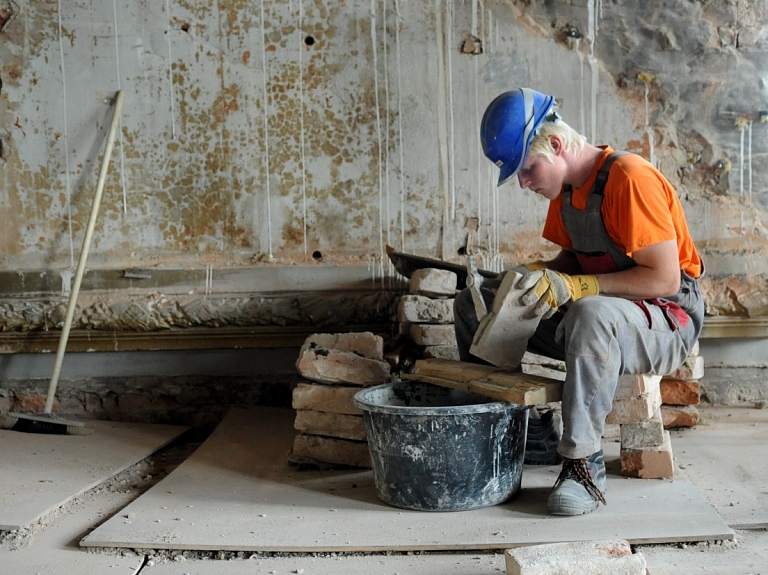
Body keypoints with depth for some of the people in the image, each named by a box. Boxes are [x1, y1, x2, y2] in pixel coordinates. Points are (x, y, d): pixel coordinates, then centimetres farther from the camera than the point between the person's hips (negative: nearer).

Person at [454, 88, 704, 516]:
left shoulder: (630, 178, -21)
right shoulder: (566, 186, 5)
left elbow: (665, 278, -25)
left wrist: (572, 286, -28)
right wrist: (537, 274, -7)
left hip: (671, 321, -8)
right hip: (600, 313, 9)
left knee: (591, 315, -44)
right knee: (474, 307, 3)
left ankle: (585, 463, -29)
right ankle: (525, 429, 4)